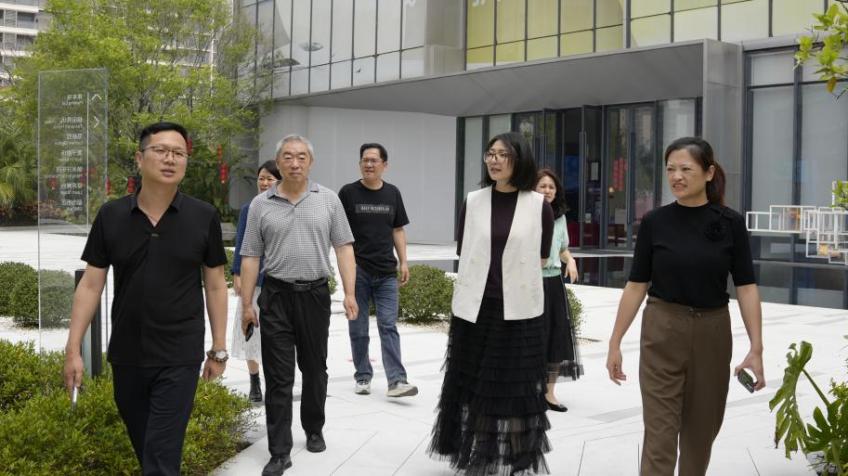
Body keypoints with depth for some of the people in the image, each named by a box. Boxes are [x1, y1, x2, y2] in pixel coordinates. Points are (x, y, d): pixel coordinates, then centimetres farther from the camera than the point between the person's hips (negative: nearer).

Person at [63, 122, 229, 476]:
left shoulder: (204, 217, -6)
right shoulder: (111, 215, -2)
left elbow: (215, 285, 1)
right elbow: (91, 284, 1)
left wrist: (219, 349, 1)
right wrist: (73, 348, -3)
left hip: (179, 357, -3)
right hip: (125, 355, 3)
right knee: (143, 447, 19)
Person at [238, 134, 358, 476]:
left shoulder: (328, 200, 2)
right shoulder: (261, 205, 2)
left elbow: (344, 247, 2)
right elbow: (251, 256, 4)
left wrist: (350, 292, -7)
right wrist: (246, 304, 0)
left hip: (315, 295, 1)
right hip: (276, 297, -1)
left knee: (315, 370, 14)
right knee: (278, 377, 0)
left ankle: (314, 430, 34)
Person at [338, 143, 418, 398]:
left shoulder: (392, 193, 9)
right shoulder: (348, 192, 0)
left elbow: (398, 230, 14)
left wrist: (403, 262, 7)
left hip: (386, 272, 2)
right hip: (357, 271, -2)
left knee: (388, 326, -3)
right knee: (358, 328, 6)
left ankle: (397, 380, -8)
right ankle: (363, 377, 17)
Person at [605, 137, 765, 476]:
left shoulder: (730, 223, -3)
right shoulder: (655, 222, -3)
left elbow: (746, 287, -3)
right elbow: (636, 286, 0)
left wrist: (756, 348, -11)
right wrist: (615, 342, -2)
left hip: (712, 335, 1)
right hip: (663, 334, -1)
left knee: (701, 429, 15)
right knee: (660, 433, -4)